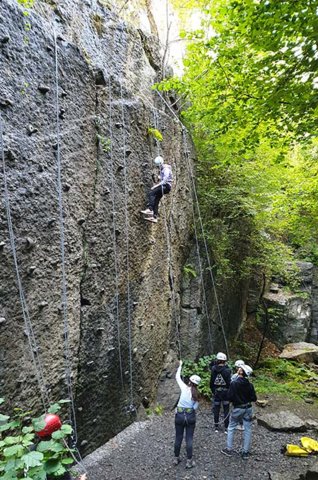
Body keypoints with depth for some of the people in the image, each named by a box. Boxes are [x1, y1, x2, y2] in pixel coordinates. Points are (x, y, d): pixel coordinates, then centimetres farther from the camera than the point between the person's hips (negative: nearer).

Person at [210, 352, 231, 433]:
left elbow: (211, 381, -1)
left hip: (216, 392, 2)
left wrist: (213, 391, 12)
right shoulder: (227, 370, -18)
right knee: (226, 410, 12)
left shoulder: (213, 369, -9)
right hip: (225, 391, -2)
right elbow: (229, 382, -15)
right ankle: (226, 428, 19)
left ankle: (216, 427, 27)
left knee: (216, 409, 15)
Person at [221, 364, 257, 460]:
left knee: (231, 428, 13)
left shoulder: (234, 383, -21)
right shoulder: (250, 385, -9)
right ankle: (245, 452, 20)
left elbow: (229, 397, -20)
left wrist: (235, 400, 2)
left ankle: (229, 449, 20)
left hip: (237, 409, -3)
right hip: (248, 409, 3)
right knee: (247, 429, 13)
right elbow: (254, 398, -4)